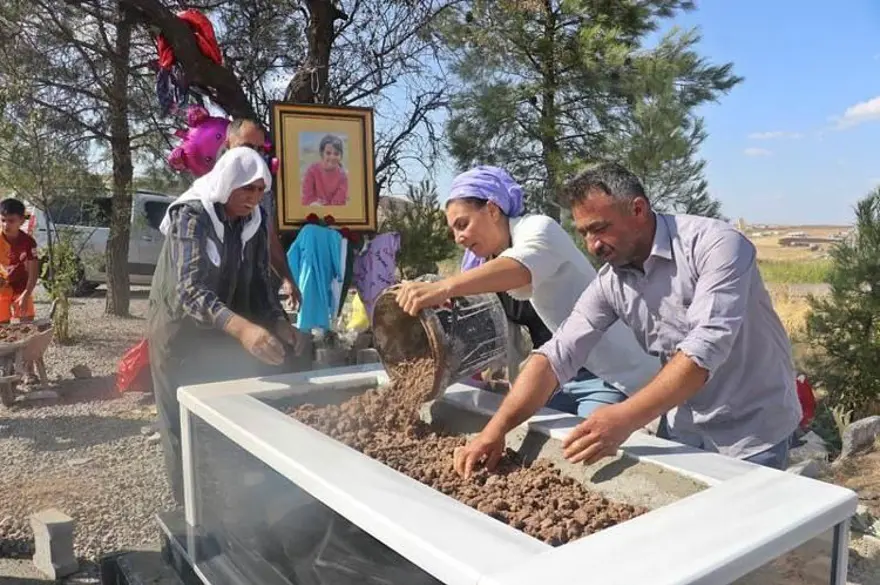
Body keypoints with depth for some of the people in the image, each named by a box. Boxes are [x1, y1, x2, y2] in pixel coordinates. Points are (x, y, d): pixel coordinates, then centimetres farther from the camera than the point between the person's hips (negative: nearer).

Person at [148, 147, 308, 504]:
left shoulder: (256, 220, -7)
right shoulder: (190, 216, -25)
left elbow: (260, 281, 1)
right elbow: (189, 290, -39)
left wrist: (279, 323, -18)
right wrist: (242, 327, -55)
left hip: (227, 334, 6)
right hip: (181, 336, -5)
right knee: (186, 427, 3)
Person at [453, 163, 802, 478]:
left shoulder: (716, 245, -22)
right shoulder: (611, 282, -7)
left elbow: (706, 348, -33)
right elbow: (555, 356, -10)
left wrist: (625, 419, -41)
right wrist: (495, 430, -20)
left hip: (750, 435, -4)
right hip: (682, 433, 5)